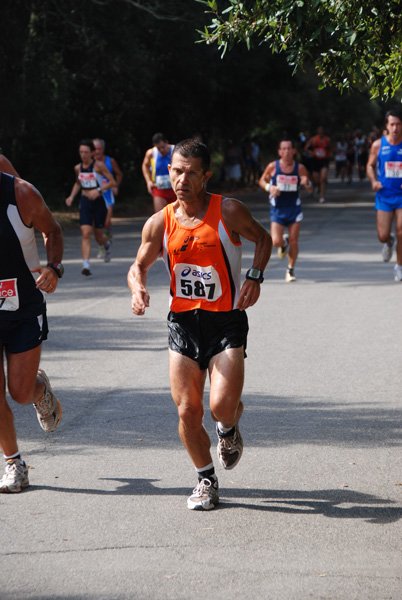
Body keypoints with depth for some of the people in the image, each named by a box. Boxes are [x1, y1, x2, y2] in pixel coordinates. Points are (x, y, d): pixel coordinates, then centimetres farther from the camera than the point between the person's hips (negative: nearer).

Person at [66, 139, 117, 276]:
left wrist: (98, 190, -21)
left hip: (98, 202, -3)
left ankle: (107, 245, 44)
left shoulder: (99, 165, -9)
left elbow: (113, 182, -10)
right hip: (85, 203, 3)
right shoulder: (78, 168, 5)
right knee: (85, 233, -14)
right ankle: (86, 264, -20)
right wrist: (72, 196, 9)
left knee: (99, 236, 7)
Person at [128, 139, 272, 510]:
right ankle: (206, 480, 22)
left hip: (226, 320, -3)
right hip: (183, 322, 3)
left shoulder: (229, 211, -6)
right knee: (187, 412, 0)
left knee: (222, 405, -16)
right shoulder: (160, 223, 1)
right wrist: (138, 288, -9)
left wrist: (255, 277, -6)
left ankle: (229, 428, 23)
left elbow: (263, 238, 10)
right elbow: (139, 266, 13)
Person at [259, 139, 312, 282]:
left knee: (294, 242, -1)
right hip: (277, 209, -1)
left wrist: (307, 183, -18)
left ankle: (291, 270, 19)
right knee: (276, 242, -13)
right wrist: (269, 187, -13)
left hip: (294, 208, 1)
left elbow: (309, 189, 5)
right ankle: (284, 243, 26)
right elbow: (262, 180, 9)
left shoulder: (300, 168, -3)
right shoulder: (273, 166, -6)